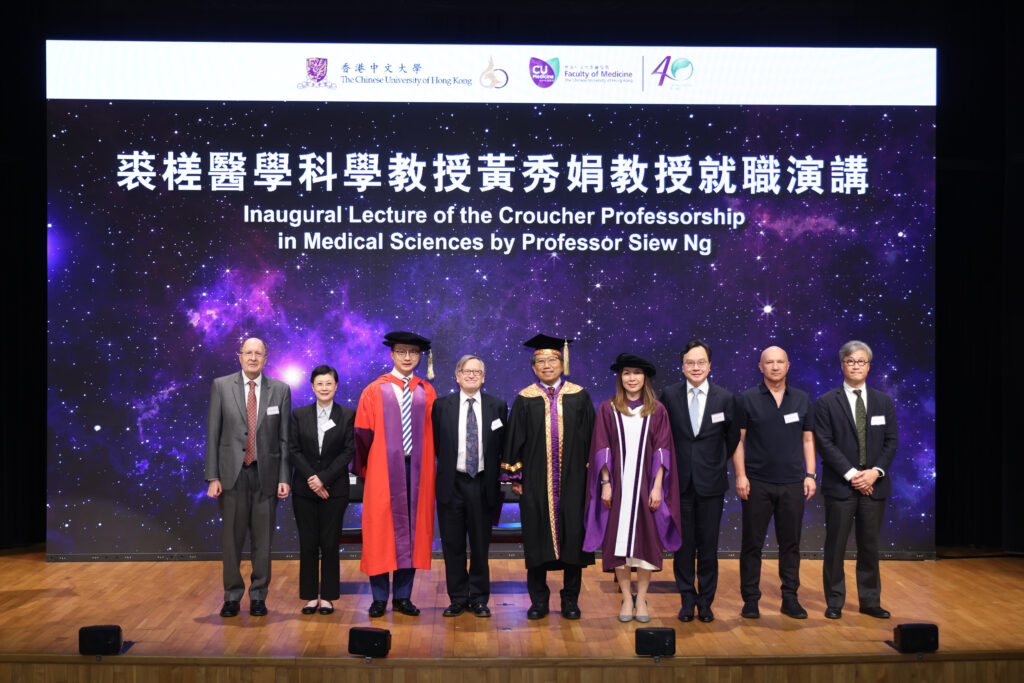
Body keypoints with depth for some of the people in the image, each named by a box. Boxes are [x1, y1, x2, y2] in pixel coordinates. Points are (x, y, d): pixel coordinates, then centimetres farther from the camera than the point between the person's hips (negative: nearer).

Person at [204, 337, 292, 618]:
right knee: (232, 538, 6)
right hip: (233, 473, 0)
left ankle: (258, 596, 19)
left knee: (262, 540, 6)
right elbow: (212, 434, 1)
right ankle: (232, 596, 20)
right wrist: (212, 477, -4)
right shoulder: (221, 386, 3)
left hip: (266, 474, 1)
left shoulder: (280, 390, 4)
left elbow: (285, 438, 4)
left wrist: (284, 478, -2)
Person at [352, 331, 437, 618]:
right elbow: (363, 433, 2)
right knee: (380, 529, 0)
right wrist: (364, 468, 1)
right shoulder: (375, 390, 3)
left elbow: (434, 433, 8)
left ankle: (403, 596, 13)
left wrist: (431, 467, 1)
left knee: (412, 530, 4)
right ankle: (379, 598, 9)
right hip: (384, 471, -2)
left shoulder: (427, 392, 9)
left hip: (417, 471, 2)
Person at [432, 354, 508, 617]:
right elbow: (436, 444, 9)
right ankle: (458, 598, 18)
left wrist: (495, 477, 0)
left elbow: (503, 446, 5)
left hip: (482, 484, 0)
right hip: (452, 484, 0)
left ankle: (479, 599, 19)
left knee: (480, 544, 7)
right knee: (453, 545, 6)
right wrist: (449, 466, 4)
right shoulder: (442, 405, 4)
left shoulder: (498, 407, 3)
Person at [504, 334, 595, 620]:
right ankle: (539, 600, 16)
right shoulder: (524, 400, 3)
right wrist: (515, 476, 1)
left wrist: (589, 473, 1)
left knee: (573, 536, 2)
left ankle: (570, 599, 15)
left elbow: (590, 437, 6)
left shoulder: (579, 397, 4)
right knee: (537, 538, 4)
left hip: (572, 479, 0)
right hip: (535, 481, 0)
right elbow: (514, 441, 5)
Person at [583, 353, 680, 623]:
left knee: (646, 539, 2)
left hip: (646, 484, 0)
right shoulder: (608, 409, 4)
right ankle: (627, 598, 11)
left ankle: (641, 598, 12)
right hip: (618, 485, 0)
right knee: (619, 540, 1)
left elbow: (662, 451, 0)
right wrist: (606, 483, -6)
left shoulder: (657, 411, 4)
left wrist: (657, 486, -7)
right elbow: (601, 449, 2)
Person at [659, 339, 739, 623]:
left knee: (709, 545, 5)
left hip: (711, 482, 0)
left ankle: (705, 601, 18)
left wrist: (720, 465, 11)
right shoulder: (669, 395, -1)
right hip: (680, 482, 0)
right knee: (683, 544, 6)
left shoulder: (724, 398, 0)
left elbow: (733, 438, 11)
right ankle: (687, 600, 18)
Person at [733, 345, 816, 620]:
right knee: (752, 543, 2)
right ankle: (750, 599, 11)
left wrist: (810, 475, 3)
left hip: (792, 484, 2)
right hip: (757, 483, -2)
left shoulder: (802, 399, 9)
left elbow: (808, 440, 11)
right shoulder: (747, 399, 1)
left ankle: (790, 598, 17)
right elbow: (738, 440, 0)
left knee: (791, 543, 7)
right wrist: (740, 475, -8)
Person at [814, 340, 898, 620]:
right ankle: (834, 602, 12)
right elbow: (825, 444, -7)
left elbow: (891, 441, 6)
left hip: (874, 484, 3)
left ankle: (870, 601, 21)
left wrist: (876, 472, -9)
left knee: (870, 546, 10)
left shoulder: (883, 401, 10)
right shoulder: (826, 403, -1)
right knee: (835, 547, 2)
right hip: (840, 486, -3)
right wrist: (851, 474, -14)